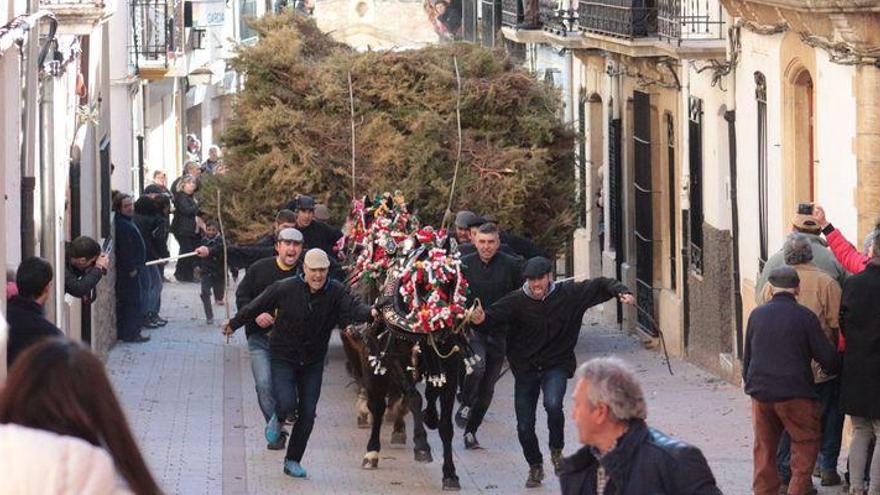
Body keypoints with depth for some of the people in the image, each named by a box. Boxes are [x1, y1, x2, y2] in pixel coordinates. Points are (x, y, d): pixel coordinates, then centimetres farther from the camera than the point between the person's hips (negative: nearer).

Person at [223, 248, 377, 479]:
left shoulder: (335, 292, -10)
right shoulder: (285, 289, -14)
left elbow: (352, 308, -26)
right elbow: (257, 306, -1)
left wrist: (369, 313, -49)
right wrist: (234, 324, 12)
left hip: (313, 362, 2)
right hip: (283, 358, -2)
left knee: (307, 414, 2)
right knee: (288, 403, -18)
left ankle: (293, 461, 18)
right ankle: (278, 419, 20)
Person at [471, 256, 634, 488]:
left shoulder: (569, 294, -5)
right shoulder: (517, 301, -10)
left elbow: (599, 285, 2)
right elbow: (496, 314, -22)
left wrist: (621, 292, -15)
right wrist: (482, 318, -44)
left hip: (556, 365, -1)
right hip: (525, 368, 1)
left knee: (553, 404, -30)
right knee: (525, 426, 2)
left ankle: (556, 451, -3)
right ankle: (535, 466, 30)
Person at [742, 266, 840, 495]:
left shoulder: (757, 315, 5)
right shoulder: (805, 316, -8)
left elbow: (747, 356, 14)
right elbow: (827, 356, -5)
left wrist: (749, 383, 27)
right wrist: (833, 368, 18)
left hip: (760, 392, 4)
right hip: (795, 394, -4)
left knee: (765, 446, 14)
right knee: (806, 442, 7)